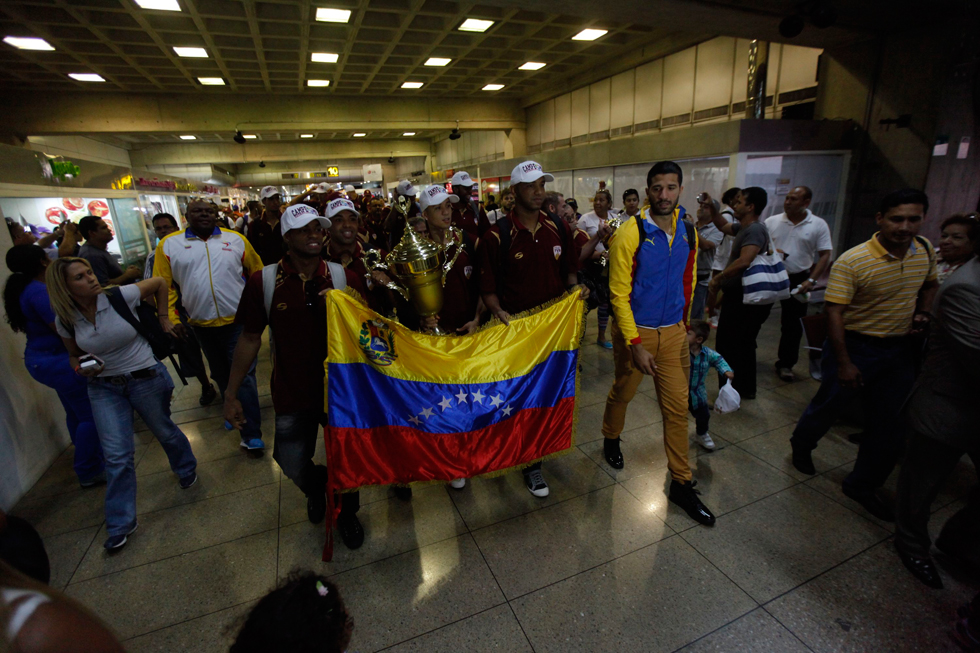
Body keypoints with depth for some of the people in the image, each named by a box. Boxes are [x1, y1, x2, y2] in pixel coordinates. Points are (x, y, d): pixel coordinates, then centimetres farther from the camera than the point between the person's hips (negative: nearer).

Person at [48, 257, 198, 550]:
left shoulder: (120, 296, -17)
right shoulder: (66, 321, -6)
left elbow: (160, 282, -2)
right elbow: (74, 355, 12)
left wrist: (163, 318, 1)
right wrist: (80, 368, -10)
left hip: (146, 378, -2)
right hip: (104, 388, 2)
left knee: (164, 431, 16)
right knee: (117, 455, -1)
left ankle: (187, 471, 48)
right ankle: (120, 524, 16)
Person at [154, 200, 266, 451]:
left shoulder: (236, 239, 2)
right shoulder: (169, 244, 3)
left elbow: (256, 271, 6)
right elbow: (164, 286, 3)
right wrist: (171, 319, -3)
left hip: (238, 320, -2)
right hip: (201, 324, 2)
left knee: (244, 375, -4)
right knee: (221, 374, 19)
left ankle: (251, 434, 1)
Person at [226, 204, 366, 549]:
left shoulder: (345, 277, -8)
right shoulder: (263, 281, -9)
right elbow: (250, 339, -1)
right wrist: (231, 394, 0)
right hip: (292, 394, 0)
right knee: (293, 464, 10)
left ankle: (347, 514, 45)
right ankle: (316, 486, 50)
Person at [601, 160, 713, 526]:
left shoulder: (688, 232, 2)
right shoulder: (629, 234, -15)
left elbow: (688, 282, 14)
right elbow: (619, 294, -16)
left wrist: (686, 325, 18)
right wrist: (635, 346, -19)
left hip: (673, 331, 4)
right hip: (635, 330, -4)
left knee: (678, 406, 6)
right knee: (623, 392, 15)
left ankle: (681, 483, 21)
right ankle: (611, 440, 47)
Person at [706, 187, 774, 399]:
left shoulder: (755, 230, -18)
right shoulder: (743, 227, 12)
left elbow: (744, 261, -33)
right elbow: (723, 226, 31)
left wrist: (718, 278, -24)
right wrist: (711, 207, 17)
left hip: (743, 299, -11)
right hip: (738, 295, 11)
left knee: (728, 346, -4)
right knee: (744, 344, 19)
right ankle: (745, 388, 33)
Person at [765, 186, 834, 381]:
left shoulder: (818, 225, -2)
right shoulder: (772, 221, 1)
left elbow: (825, 256, -2)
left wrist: (811, 281, -12)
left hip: (797, 280, 0)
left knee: (792, 324, 5)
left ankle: (785, 364, 18)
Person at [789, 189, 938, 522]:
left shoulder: (925, 249, 1)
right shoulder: (852, 261, -21)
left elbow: (929, 285, 21)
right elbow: (834, 312, -22)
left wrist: (922, 313, 0)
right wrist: (844, 363, -22)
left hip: (901, 349, 6)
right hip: (856, 345, -6)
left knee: (889, 425, 10)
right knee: (830, 404, 10)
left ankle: (862, 485, 27)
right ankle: (801, 445, 40)